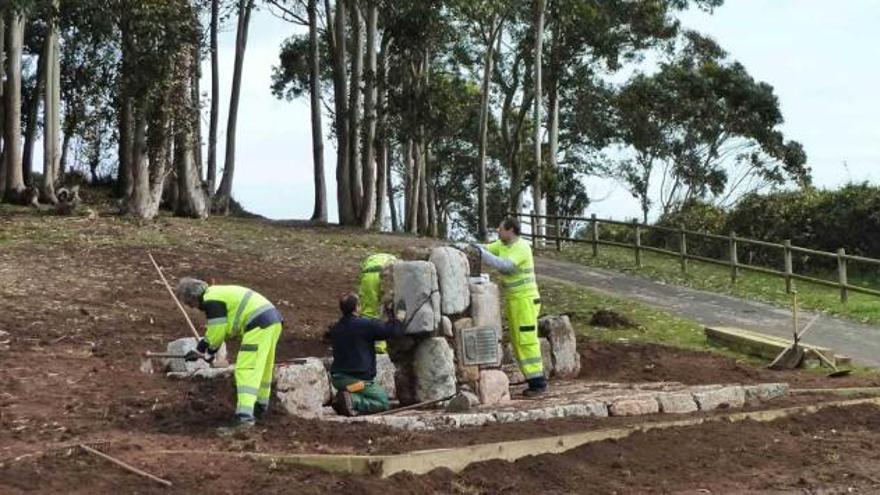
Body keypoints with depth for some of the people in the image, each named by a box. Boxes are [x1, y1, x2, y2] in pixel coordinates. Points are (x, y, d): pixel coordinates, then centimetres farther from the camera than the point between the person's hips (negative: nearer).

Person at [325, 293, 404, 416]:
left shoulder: (335, 329, 9)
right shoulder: (366, 325, -13)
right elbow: (394, 330, -12)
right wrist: (393, 317, 10)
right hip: (357, 379, -8)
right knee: (384, 402, 3)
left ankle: (342, 399, 0)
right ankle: (353, 401, -19)